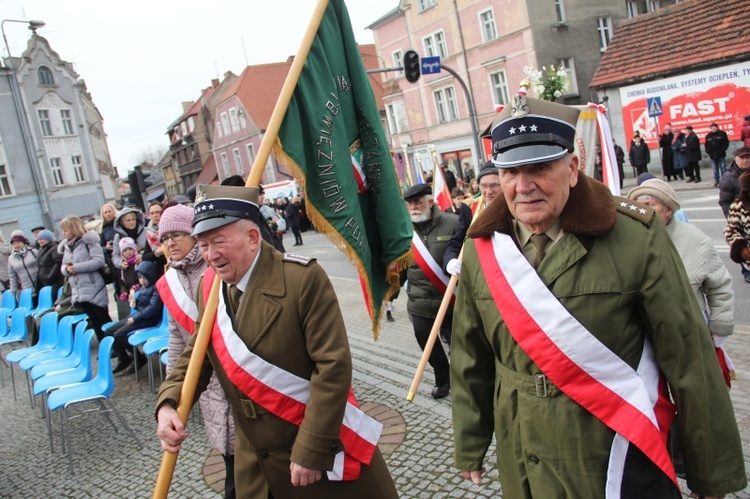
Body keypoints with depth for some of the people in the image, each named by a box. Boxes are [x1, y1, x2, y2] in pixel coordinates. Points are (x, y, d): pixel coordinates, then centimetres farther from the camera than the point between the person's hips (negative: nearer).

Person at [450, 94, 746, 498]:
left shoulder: (635, 237, -15)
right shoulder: (481, 249, -5)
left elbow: (689, 358, -9)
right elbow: (470, 359, 4)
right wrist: (469, 446, 11)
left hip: (620, 459, -3)